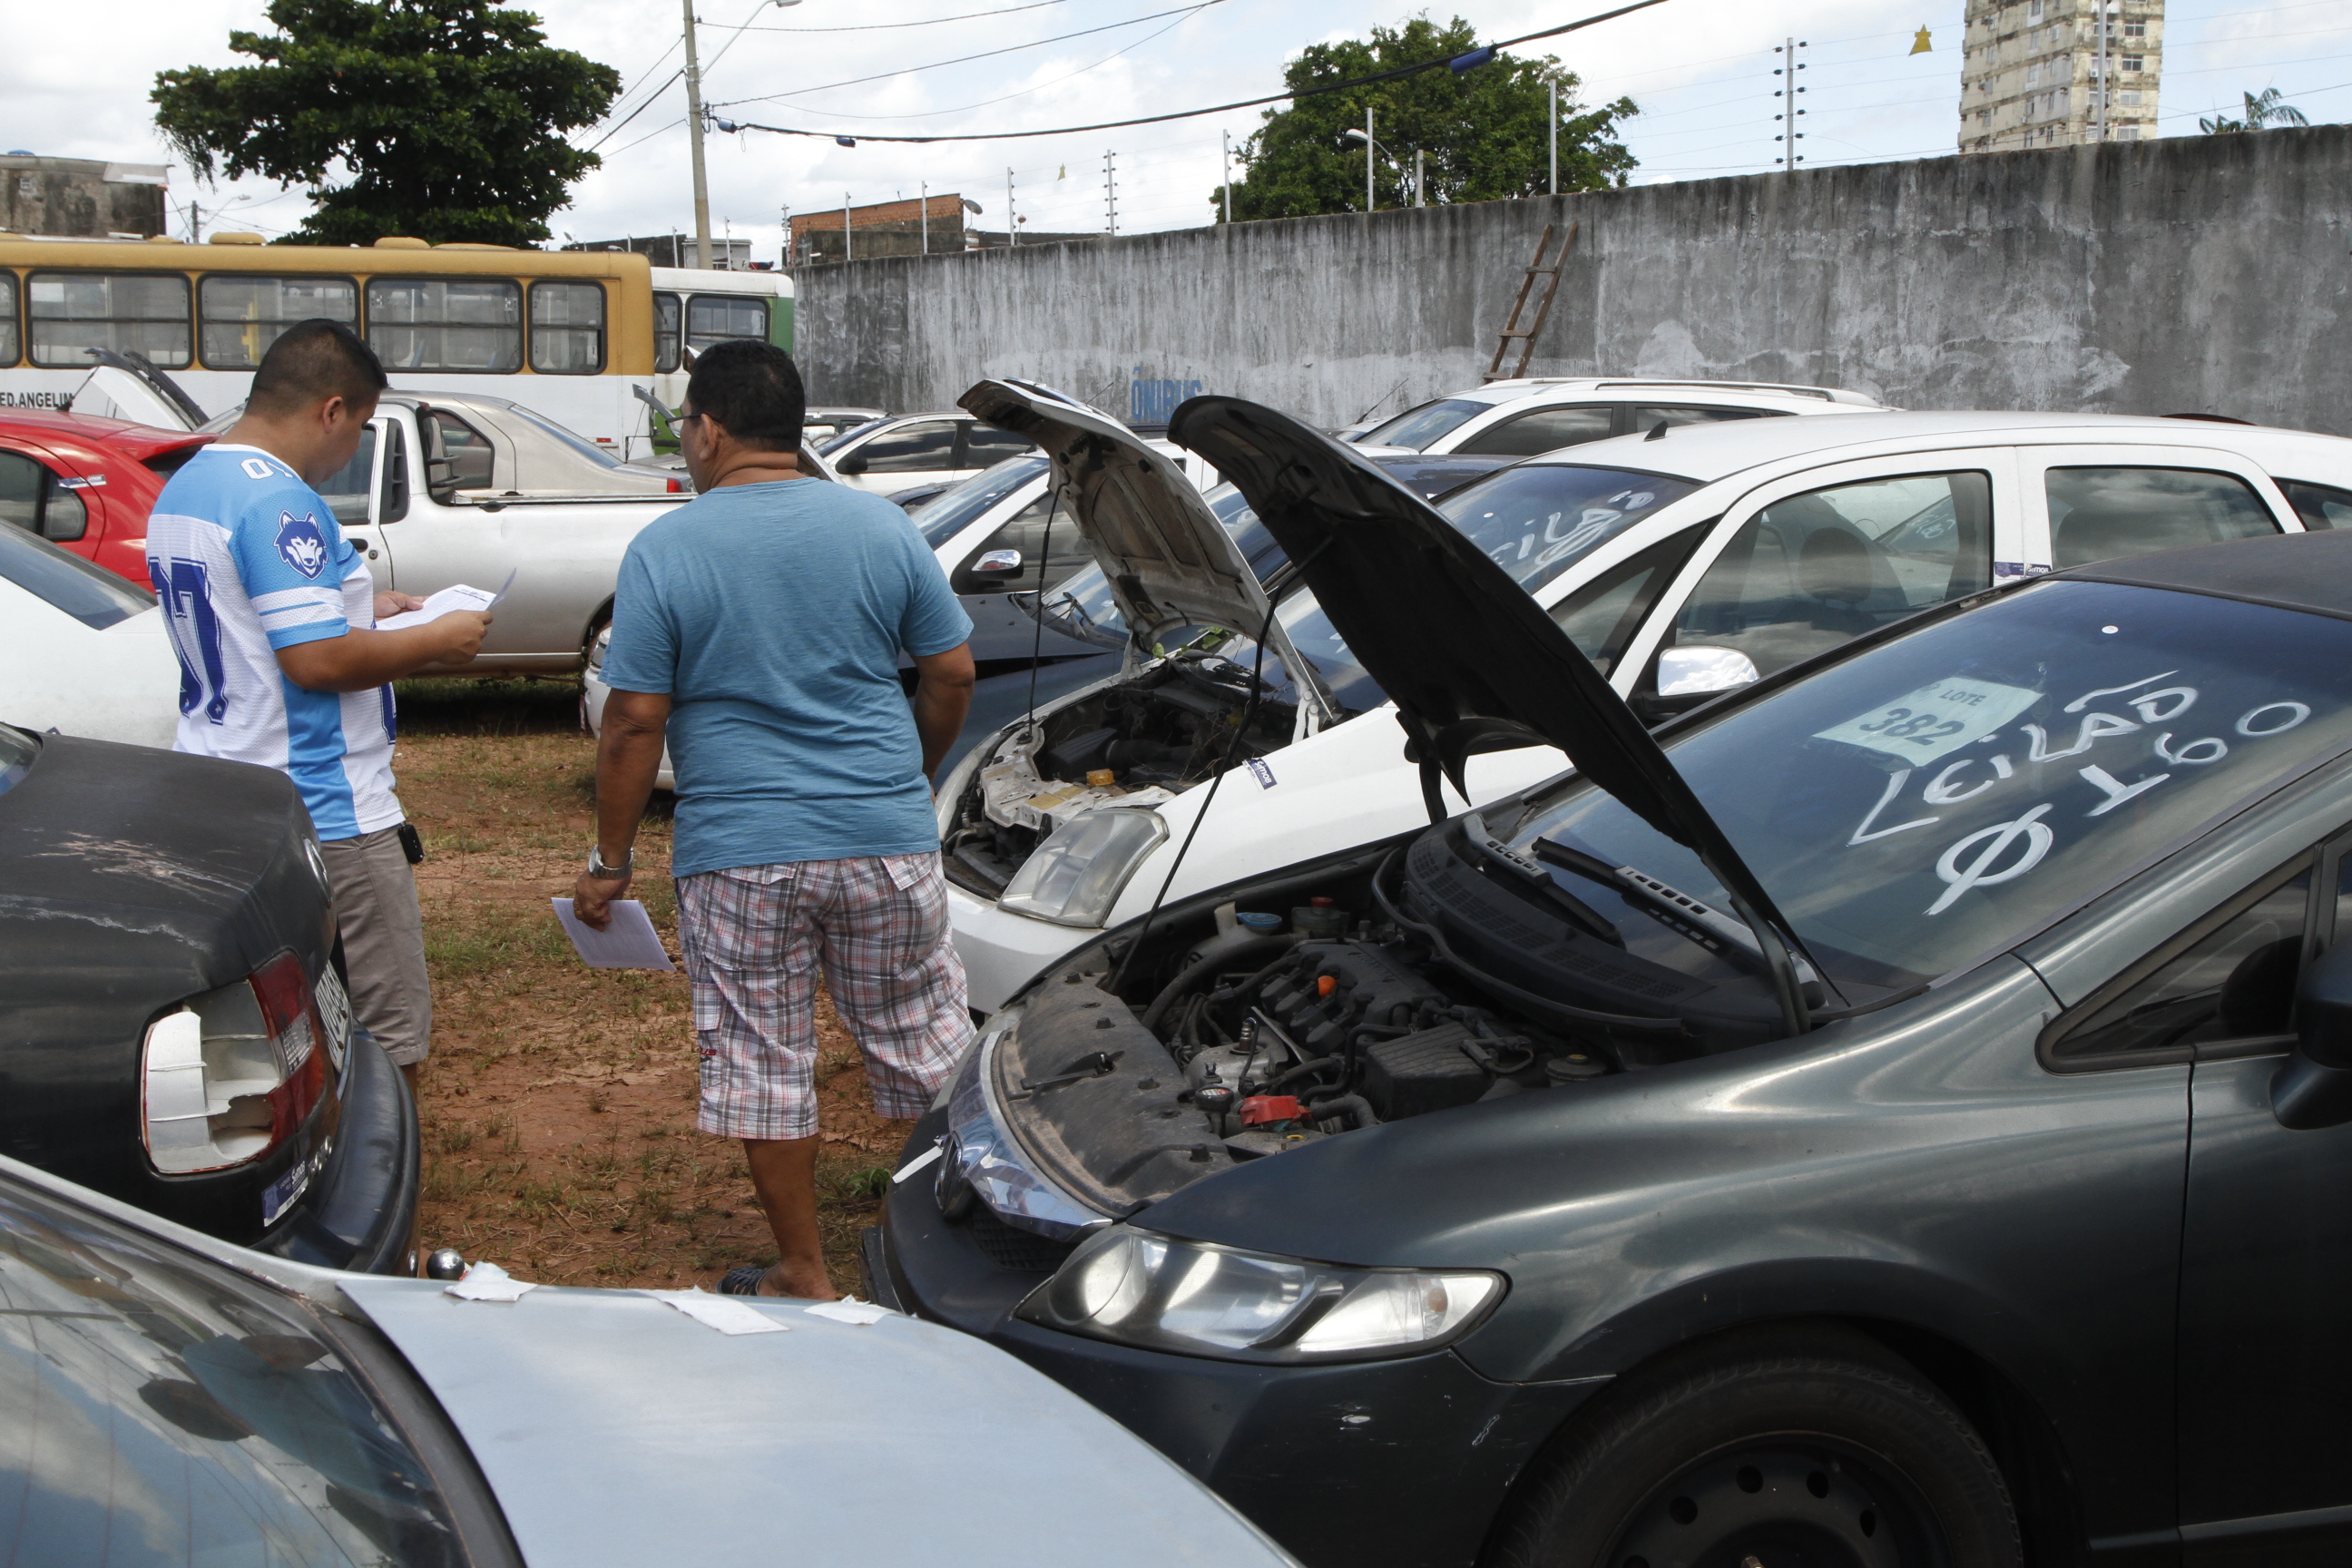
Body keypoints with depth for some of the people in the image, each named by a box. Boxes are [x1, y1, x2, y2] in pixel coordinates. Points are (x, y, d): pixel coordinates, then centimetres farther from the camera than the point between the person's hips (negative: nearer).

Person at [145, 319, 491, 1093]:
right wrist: (437, 641, -11)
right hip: (319, 813, -10)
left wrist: (362, 611, 19)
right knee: (387, 1035, 0)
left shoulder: (182, 488, 13)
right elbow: (318, 661, -24)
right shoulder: (279, 501, -19)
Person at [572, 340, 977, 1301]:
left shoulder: (663, 552, -7)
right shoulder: (883, 527, 2)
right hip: (887, 840, 3)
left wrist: (609, 861, 2)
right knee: (925, 1049, 15)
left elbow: (635, 725, -8)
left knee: (764, 1068, 9)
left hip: (739, 858, -3)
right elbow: (952, 674, 6)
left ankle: (804, 1277, 18)